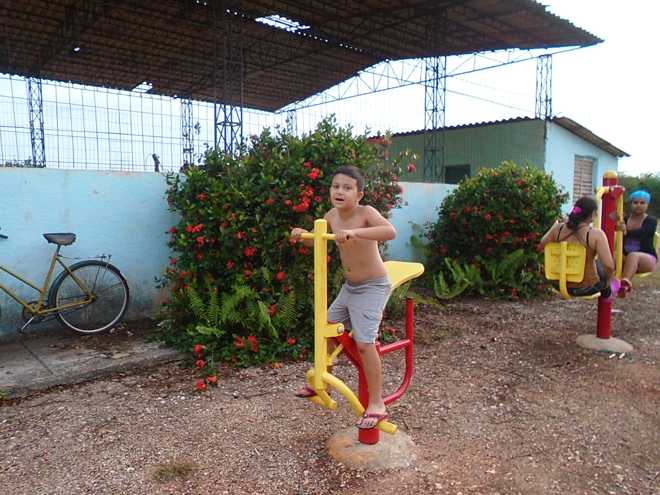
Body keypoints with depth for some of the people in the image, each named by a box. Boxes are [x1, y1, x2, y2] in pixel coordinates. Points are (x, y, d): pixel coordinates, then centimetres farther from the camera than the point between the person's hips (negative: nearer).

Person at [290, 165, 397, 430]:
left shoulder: (365, 212, -21)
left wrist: (354, 232, -48)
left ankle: (377, 405, 0)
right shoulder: (332, 215, -2)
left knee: (364, 342, -15)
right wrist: (302, 235, -7)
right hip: (349, 287, 8)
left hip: (373, 287, -8)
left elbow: (390, 231, -40)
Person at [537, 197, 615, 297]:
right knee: (601, 264, 30)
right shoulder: (596, 234, -20)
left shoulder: (558, 228, -11)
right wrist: (606, 282, -4)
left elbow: (540, 247, 2)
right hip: (586, 288, -3)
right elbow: (609, 265, -24)